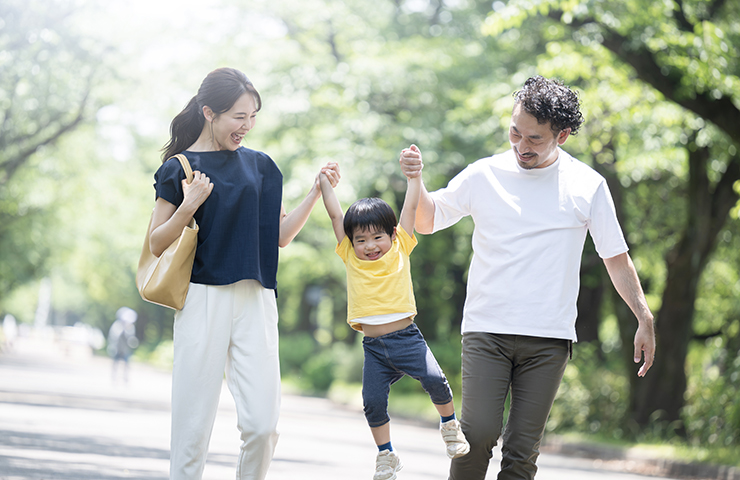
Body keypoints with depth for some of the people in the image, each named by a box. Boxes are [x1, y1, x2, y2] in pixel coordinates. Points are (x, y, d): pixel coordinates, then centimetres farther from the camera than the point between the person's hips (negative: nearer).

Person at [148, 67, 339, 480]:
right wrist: (189, 206, -15)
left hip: (256, 302, 3)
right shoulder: (180, 168, 3)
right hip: (203, 300, -3)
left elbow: (280, 235, 16)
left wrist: (315, 193, 5)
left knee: (262, 424, -8)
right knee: (193, 428, -3)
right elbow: (157, 244, 1)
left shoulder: (260, 166, 14)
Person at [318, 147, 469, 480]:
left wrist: (414, 173, 6)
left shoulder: (399, 251, 3)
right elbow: (336, 216, 8)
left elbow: (411, 207, 5)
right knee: (373, 402, -3)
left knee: (434, 380, -18)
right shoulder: (351, 258, 6)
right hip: (374, 347, 2)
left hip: (406, 337, -2)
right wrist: (324, 183, 9)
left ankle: (449, 425, 10)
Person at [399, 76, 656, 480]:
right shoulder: (483, 175, 4)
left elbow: (616, 258, 11)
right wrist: (416, 180, -6)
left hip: (549, 340, 0)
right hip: (485, 329, 0)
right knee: (478, 433, -15)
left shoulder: (587, 186, 4)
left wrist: (645, 318, 7)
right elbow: (427, 221, 14)